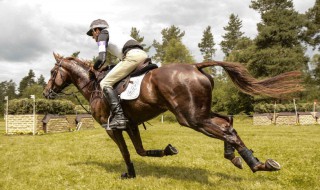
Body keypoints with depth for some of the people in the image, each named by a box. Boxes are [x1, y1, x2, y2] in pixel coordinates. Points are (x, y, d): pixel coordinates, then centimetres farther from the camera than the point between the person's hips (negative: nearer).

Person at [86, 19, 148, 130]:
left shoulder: (103, 34, 12)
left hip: (133, 55, -9)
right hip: (143, 55, 9)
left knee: (105, 83, -8)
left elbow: (101, 59, 0)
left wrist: (94, 69, 17)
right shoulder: (115, 34, 36)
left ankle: (119, 117, -21)